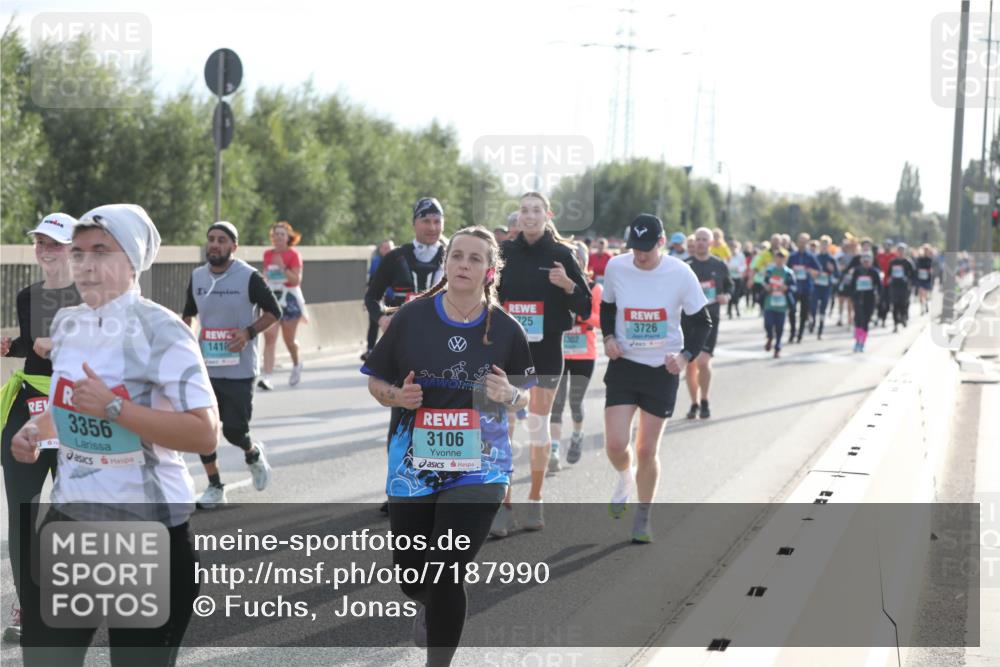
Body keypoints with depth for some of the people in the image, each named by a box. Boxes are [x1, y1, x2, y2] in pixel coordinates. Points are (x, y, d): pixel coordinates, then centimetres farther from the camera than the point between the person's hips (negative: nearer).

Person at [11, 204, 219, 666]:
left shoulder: (160, 330, -15)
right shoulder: (66, 324, 6)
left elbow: (204, 434, -23)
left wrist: (113, 407, -26)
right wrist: (35, 431, 3)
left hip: (149, 528, -6)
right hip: (69, 518, 6)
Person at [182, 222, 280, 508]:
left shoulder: (249, 277, -9)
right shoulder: (197, 277, 6)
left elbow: (274, 312, -4)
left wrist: (249, 332, -18)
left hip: (239, 369, -4)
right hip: (205, 367, 4)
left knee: (234, 430, -3)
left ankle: (253, 454, 33)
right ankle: (215, 487, 15)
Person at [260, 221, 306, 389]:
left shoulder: (293, 255, -8)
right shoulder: (267, 254, 6)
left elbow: (296, 280, -14)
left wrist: (283, 268, -25)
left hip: (289, 299, -3)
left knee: (289, 340, 8)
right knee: (269, 337, -12)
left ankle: (296, 365, 41)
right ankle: (267, 378, -17)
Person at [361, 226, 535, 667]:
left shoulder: (506, 329, -4)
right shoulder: (412, 317, -4)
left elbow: (526, 395, 8)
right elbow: (376, 381, 5)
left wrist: (508, 395, -14)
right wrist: (397, 396, -16)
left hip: (478, 468, -2)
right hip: (413, 465, 2)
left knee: (446, 576, -11)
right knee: (410, 575, 15)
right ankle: (431, 606, 54)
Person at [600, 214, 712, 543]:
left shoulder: (681, 274, -13)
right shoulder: (616, 268, -7)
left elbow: (701, 321, -1)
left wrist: (686, 355, -16)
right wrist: (608, 337, -5)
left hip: (662, 369, -1)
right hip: (624, 366, 1)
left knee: (647, 450, 2)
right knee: (615, 445, -9)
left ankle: (642, 518, 23)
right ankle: (625, 478, 28)